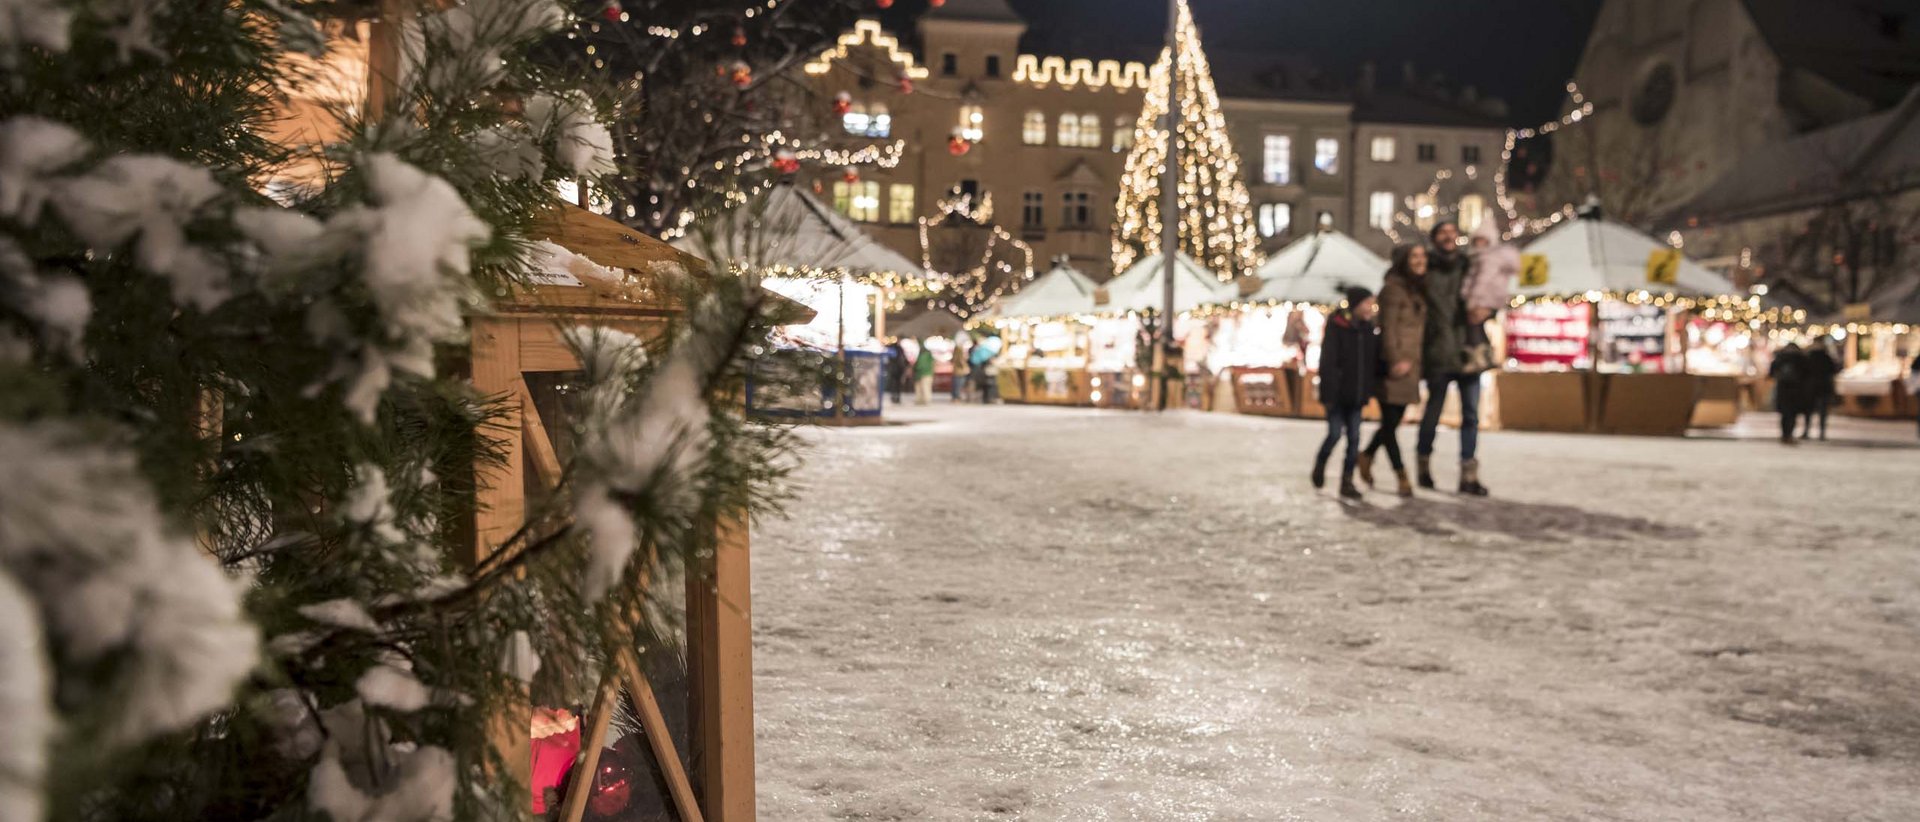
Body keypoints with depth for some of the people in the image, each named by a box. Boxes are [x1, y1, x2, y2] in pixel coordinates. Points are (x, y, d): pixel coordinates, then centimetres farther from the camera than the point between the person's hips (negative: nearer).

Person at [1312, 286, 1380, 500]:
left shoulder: (1368, 330, 7)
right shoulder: (1336, 327, -11)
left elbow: (1376, 362, 14)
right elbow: (1327, 362, -14)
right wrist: (1328, 393, -17)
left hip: (1356, 394, 5)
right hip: (1337, 394, -5)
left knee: (1354, 437, 4)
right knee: (1335, 434, -6)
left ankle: (1347, 481, 10)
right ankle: (1320, 464, 22)